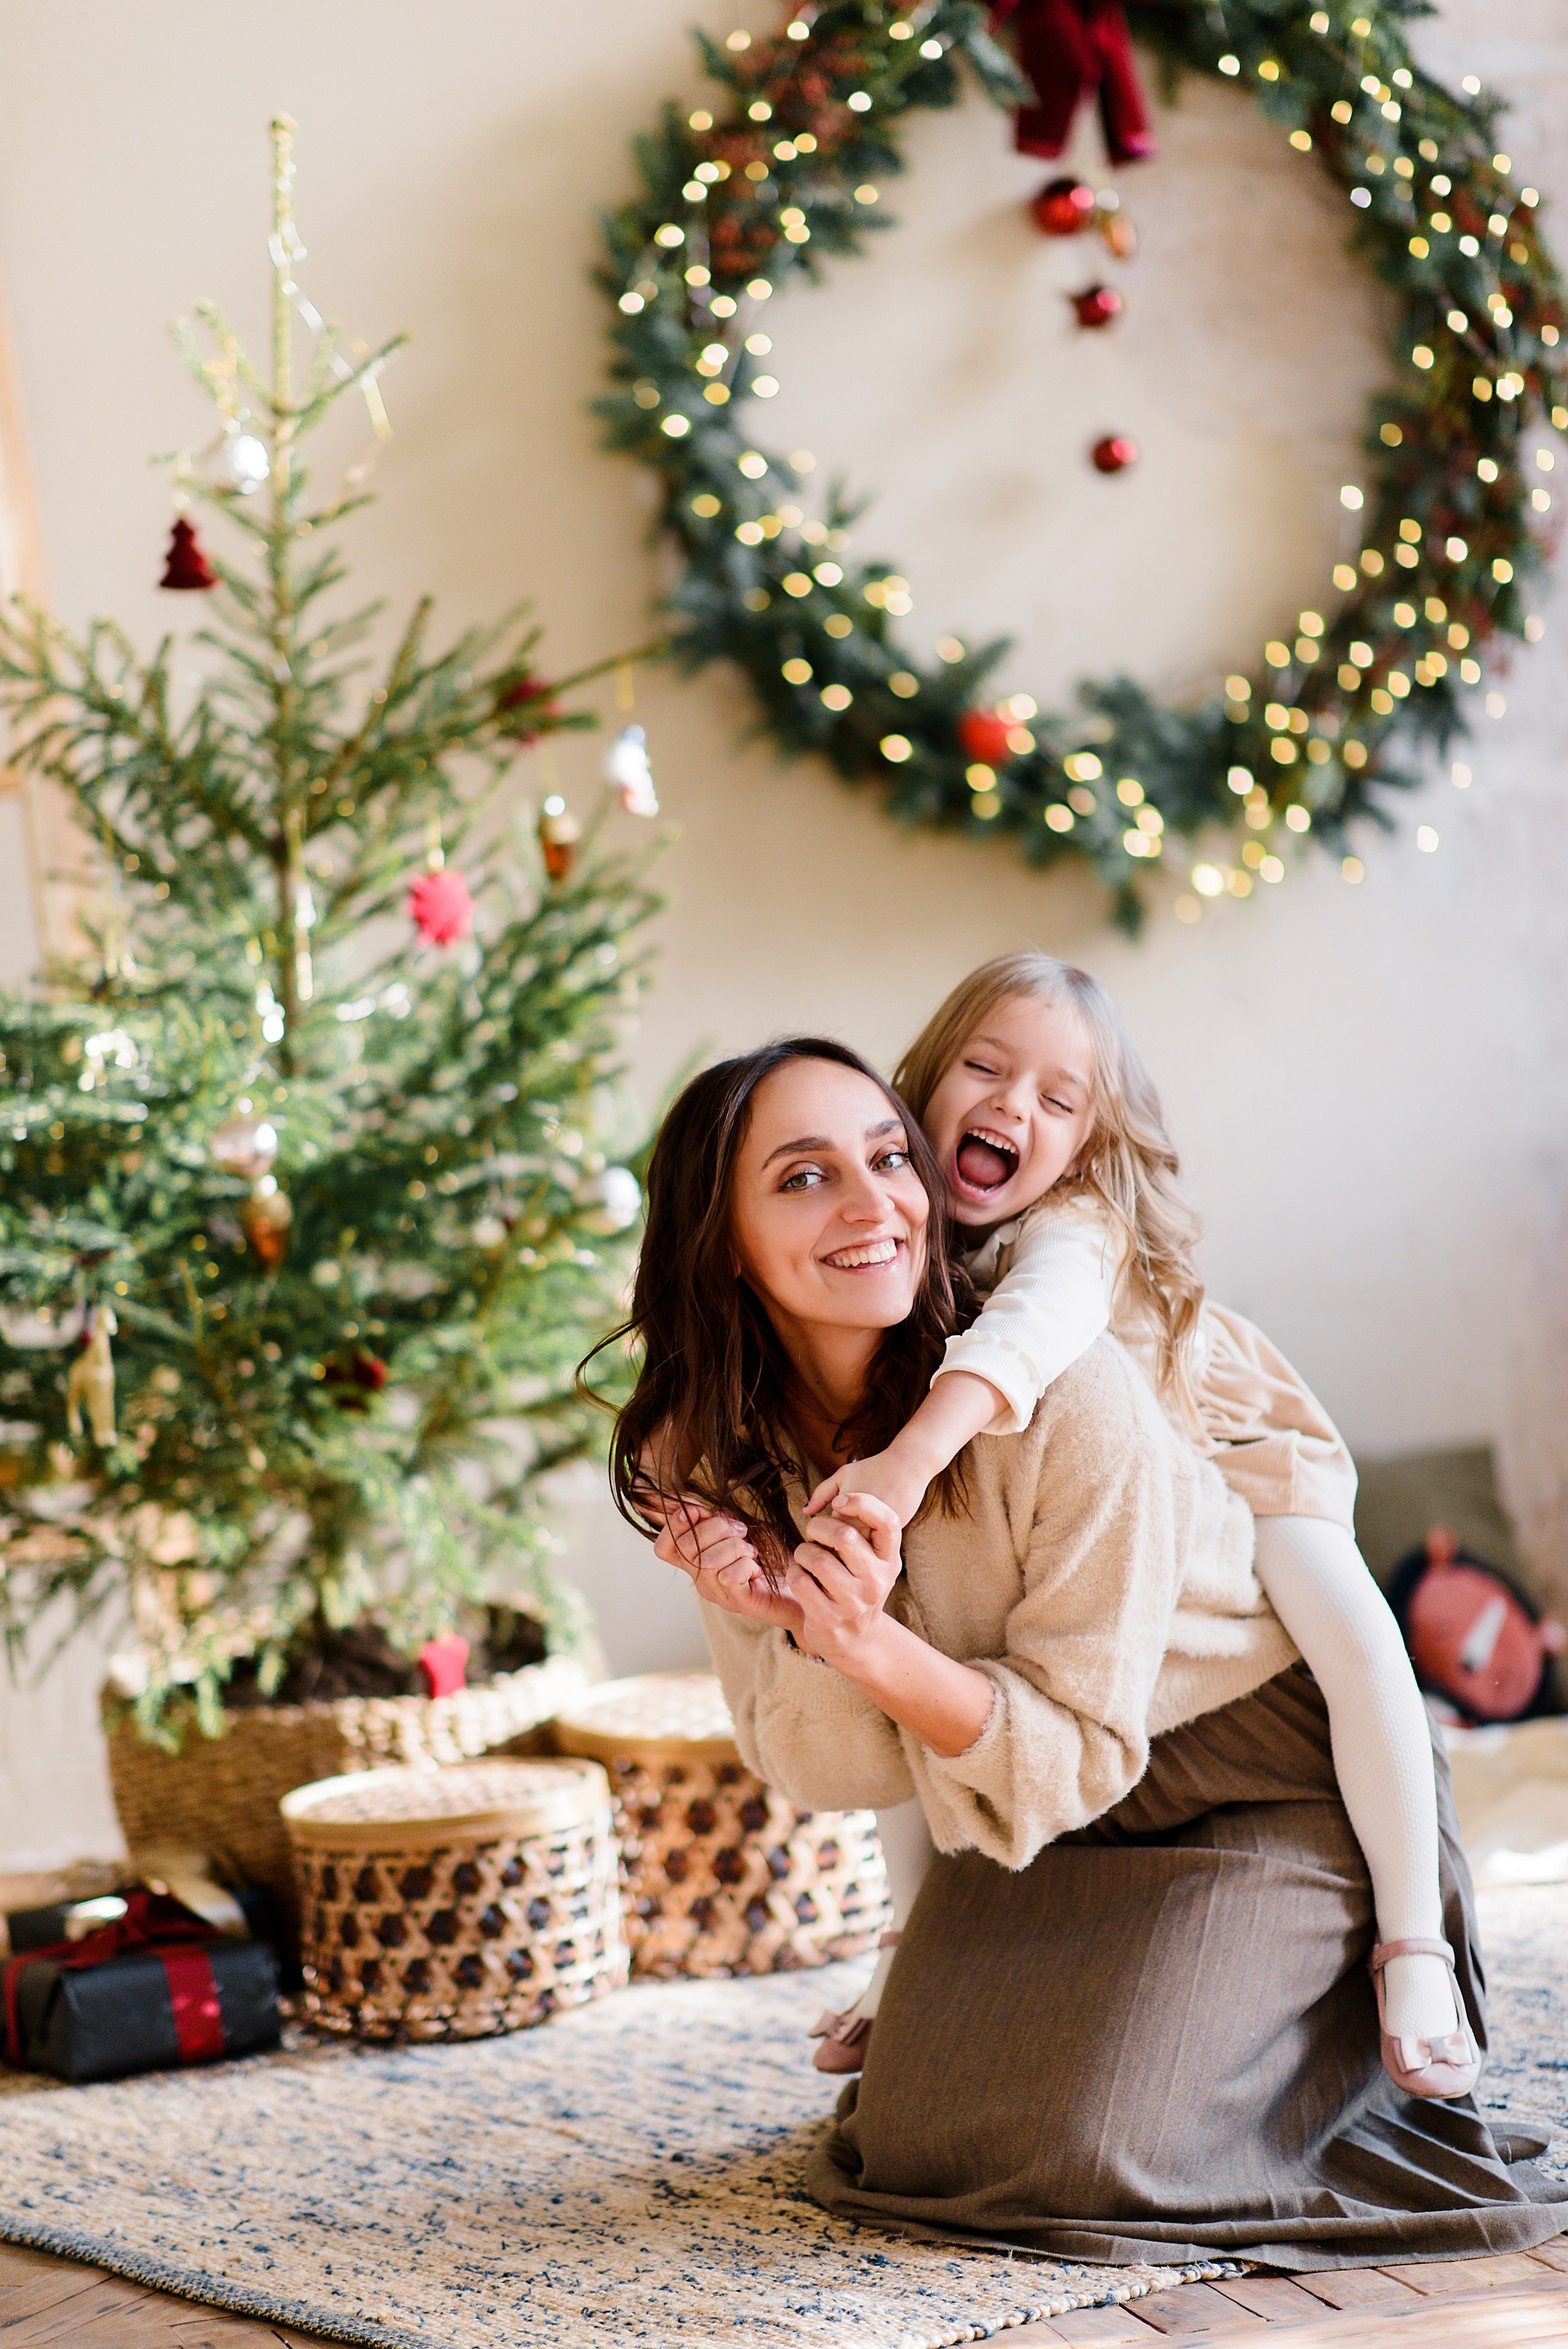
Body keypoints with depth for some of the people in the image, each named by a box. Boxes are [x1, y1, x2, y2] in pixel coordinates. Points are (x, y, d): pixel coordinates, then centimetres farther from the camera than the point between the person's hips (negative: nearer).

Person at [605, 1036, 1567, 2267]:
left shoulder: (1069, 1402, -29)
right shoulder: (716, 1460, -13)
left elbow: (1083, 1750, -23)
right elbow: (834, 1774, -9)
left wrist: (878, 1646, -40)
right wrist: (808, 1630, -31)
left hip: (1267, 1785, -5)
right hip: (1039, 1823, 5)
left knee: (1089, 2152, -17)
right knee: (922, 2145, -5)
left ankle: (1323, 2048, 13)